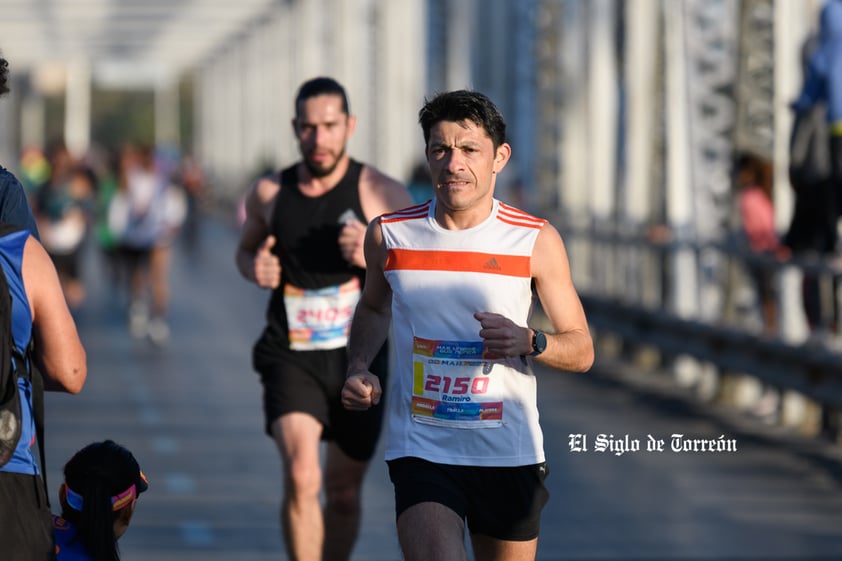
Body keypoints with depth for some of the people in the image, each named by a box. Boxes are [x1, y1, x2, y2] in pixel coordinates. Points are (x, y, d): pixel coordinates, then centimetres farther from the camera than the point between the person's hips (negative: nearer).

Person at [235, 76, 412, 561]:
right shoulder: (269, 194, 2)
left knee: (344, 492, 12)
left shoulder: (382, 194, -5)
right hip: (291, 357, 0)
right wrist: (254, 267, -2)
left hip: (358, 358, 0)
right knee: (301, 476, -22)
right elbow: (246, 248, 22)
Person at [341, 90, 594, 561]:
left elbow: (582, 351, 2)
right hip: (421, 448, -1)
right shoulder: (390, 235, 1)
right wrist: (359, 368, 3)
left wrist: (529, 342, -19)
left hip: (511, 452, 1)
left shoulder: (536, 240, -2)